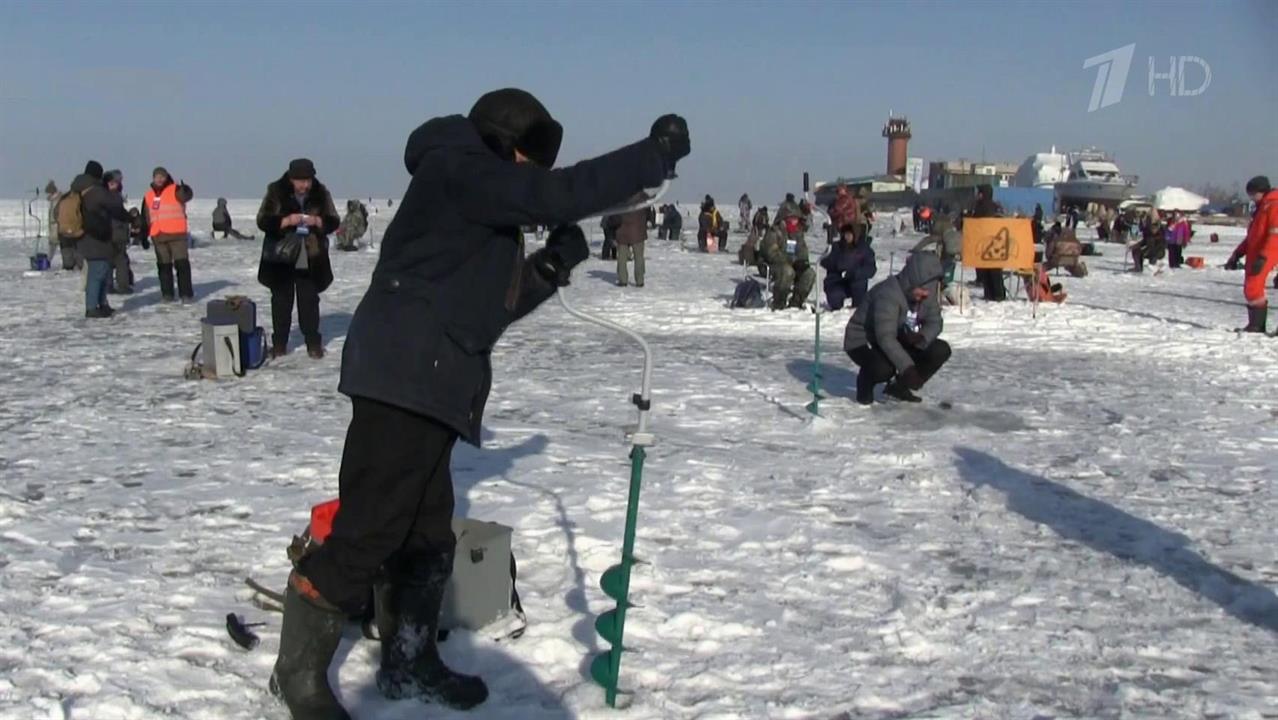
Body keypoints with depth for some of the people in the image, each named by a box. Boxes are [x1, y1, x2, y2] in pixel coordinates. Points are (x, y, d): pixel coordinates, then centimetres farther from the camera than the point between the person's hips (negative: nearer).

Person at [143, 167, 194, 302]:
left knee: (182, 264, -7)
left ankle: (186, 293, -4)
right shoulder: (149, 195, 13)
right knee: (163, 265, 9)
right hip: (158, 236, 5)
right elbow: (145, 217, 20)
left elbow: (186, 195, -27)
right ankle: (167, 294, 15)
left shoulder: (175, 190, -3)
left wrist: (186, 190, -51)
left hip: (177, 234, -5)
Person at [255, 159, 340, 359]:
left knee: (309, 300, 4)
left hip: (311, 260, 1)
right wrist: (285, 221, -25)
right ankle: (279, 343, 16)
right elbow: (263, 221, -9)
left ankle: (313, 342, 12)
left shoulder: (321, 194, -1)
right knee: (281, 300, 7)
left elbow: (333, 221, 2)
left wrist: (317, 221, -19)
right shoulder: (276, 192, -6)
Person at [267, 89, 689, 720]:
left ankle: (409, 663, 27)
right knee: (369, 532, -7)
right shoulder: (458, 170, -7)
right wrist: (658, 152, -13)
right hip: (404, 380, -11)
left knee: (427, 534, 15)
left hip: (429, 388, 11)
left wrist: (548, 269, 7)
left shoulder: (481, 206, 23)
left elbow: (487, 308, 22)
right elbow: (562, 193, -20)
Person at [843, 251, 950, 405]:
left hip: (898, 341, 8)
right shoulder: (888, 293, -31)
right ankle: (865, 381, -1)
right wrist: (907, 368, -43)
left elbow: (934, 323, 0)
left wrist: (921, 337, -25)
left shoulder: (927, 294, -7)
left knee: (941, 350, -7)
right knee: (884, 368, -39)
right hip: (862, 343, -8)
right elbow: (885, 337, -38)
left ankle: (899, 387, 7)